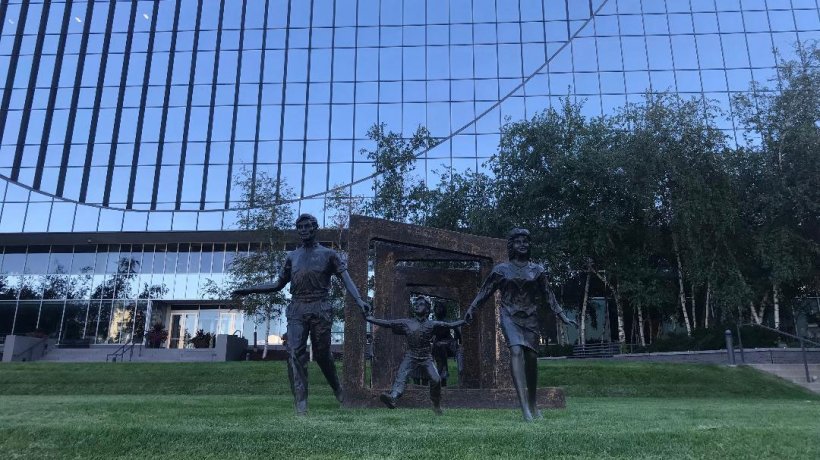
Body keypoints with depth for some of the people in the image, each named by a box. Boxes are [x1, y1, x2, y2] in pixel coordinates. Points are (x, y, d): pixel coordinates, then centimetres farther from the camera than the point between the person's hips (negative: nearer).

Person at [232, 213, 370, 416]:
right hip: (297, 309, 2)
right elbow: (278, 284, 22)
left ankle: (337, 387, 30)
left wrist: (359, 300, -20)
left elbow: (346, 279, -3)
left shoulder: (328, 254, 8)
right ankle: (300, 402, -14)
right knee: (295, 352, -13)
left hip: (320, 308, -2)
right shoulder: (292, 256, 18)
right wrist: (248, 290, 15)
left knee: (322, 354, 3)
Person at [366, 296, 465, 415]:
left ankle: (436, 405, 10)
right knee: (401, 375, -25)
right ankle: (392, 397, -49)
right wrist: (369, 318, -1)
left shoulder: (432, 324, 6)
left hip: (426, 357, 0)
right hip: (411, 356, 0)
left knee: (436, 379, -15)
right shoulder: (407, 323, 5)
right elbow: (387, 323, 3)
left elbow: (450, 325, 7)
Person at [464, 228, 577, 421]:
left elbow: (549, 296, 13)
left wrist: (563, 317, 9)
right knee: (516, 351, -23)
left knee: (531, 357, 5)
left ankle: (532, 404, 25)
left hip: (530, 318, 3)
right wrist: (471, 309, -7)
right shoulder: (502, 269, 4)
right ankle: (524, 405, -29)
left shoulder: (537, 270, 9)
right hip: (509, 317, -3)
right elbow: (485, 290, 4)